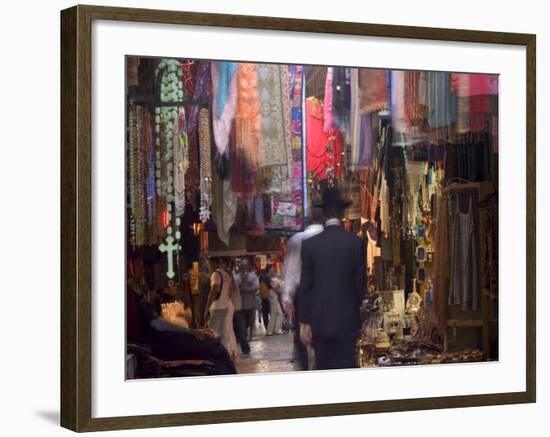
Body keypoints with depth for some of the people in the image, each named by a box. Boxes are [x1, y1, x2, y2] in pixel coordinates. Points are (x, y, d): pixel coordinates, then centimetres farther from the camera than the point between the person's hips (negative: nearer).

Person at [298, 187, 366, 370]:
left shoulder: (310, 244, -2)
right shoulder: (355, 242, -5)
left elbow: (305, 286, -1)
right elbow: (361, 281, 0)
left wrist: (304, 322, 3)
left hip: (319, 319, 1)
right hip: (347, 319, -1)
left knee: (323, 370, 9)